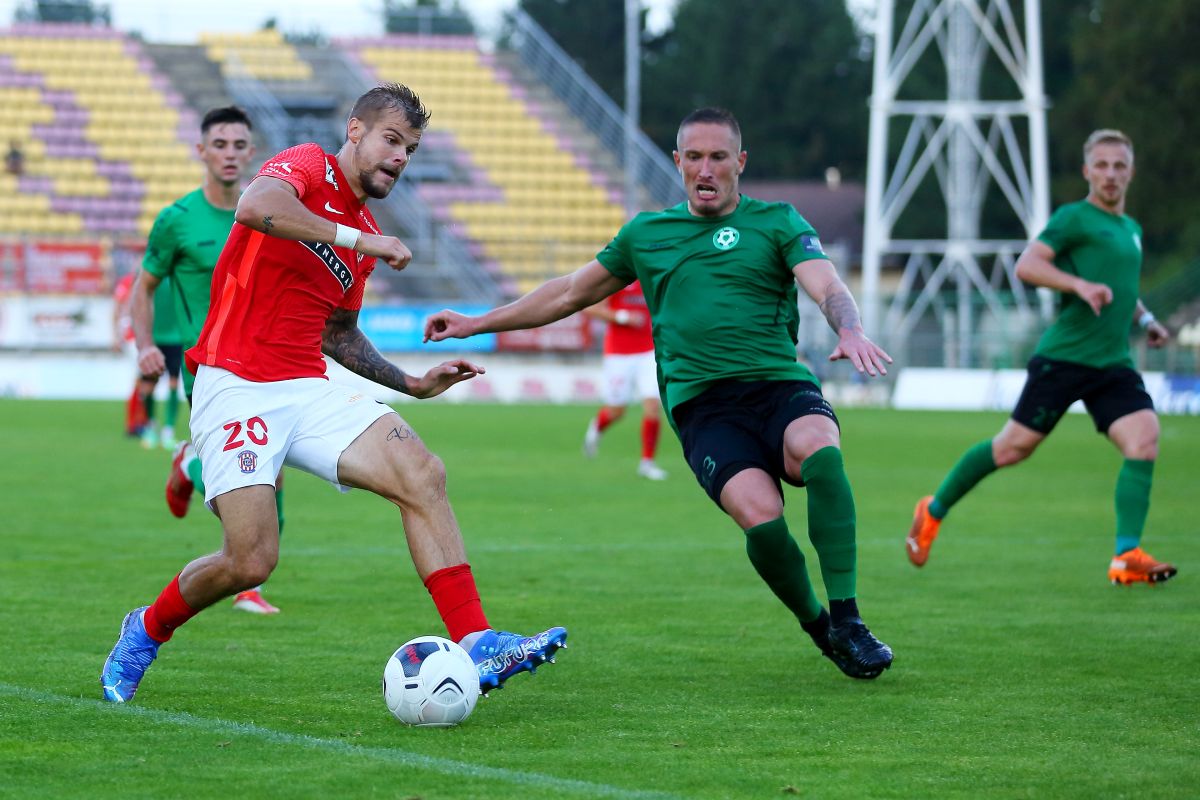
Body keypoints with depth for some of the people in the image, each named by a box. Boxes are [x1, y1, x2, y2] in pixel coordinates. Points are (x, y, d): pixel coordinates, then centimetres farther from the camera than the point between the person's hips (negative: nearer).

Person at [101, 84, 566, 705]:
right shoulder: (308, 167, -3)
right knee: (250, 562, -13)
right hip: (236, 389, -7)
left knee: (422, 473, -16)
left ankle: (475, 644, -21)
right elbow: (255, 207, -27)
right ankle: (148, 630, 18)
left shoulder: (366, 237, 19)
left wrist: (413, 384, 20)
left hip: (309, 392, 7)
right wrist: (359, 239, -23)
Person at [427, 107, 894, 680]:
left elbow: (827, 286, -4)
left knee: (818, 449, -38)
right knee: (760, 515, -30)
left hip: (781, 384, -1)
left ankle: (846, 621, -27)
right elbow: (569, 293, 33)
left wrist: (850, 332, -27)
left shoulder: (777, 223, 13)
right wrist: (478, 324, 34)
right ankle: (816, 628, -3)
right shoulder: (646, 235, 22)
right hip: (702, 405, 1)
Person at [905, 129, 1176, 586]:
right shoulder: (1074, 218, -4)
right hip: (1063, 356, -6)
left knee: (1144, 436, -16)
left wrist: (1143, 318, 24)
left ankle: (1127, 557, -18)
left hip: (1112, 364, 6)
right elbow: (1027, 265, -17)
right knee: (1013, 447, -2)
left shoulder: (1131, 229, 20)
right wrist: (1081, 285, -27)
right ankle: (934, 511, 20)